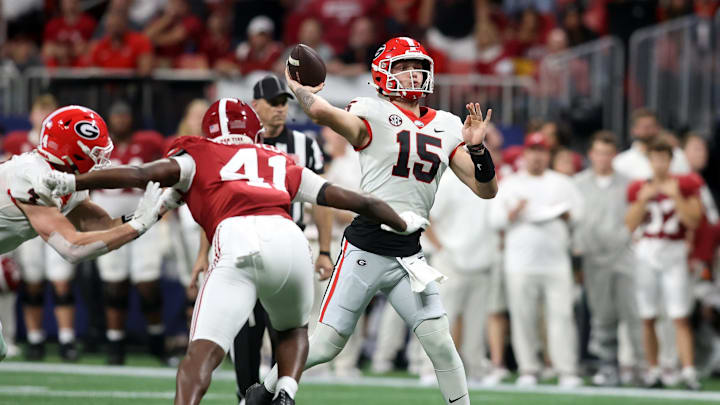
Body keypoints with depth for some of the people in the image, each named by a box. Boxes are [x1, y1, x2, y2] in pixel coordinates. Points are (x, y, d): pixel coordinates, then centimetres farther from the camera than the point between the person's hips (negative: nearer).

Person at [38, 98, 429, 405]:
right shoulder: (282, 165, 33)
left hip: (239, 243, -3)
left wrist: (72, 182, 8)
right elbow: (349, 199, 36)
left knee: (203, 352, -10)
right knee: (293, 329, 31)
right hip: (289, 240, 3)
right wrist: (403, 223, 51)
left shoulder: (197, 158, 24)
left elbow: (144, 174, 8)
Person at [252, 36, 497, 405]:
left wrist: (477, 148, -6)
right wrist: (300, 89, -8)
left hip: (410, 256, 4)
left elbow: (486, 189, 10)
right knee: (325, 346, 0)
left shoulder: (446, 128, 11)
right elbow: (321, 111, -26)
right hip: (366, 247, -4)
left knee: (440, 344, -5)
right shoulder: (373, 115, -6)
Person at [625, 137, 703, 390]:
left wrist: (676, 196, -15)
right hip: (646, 253, 2)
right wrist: (643, 200, -9)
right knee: (647, 318, 3)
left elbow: (693, 221, -7)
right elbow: (630, 225, 3)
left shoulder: (684, 186, 2)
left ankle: (688, 371, -14)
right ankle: (653, 371, 10)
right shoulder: (639, 189, 7)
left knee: (680, 318, -10)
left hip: (674, 254, -2)